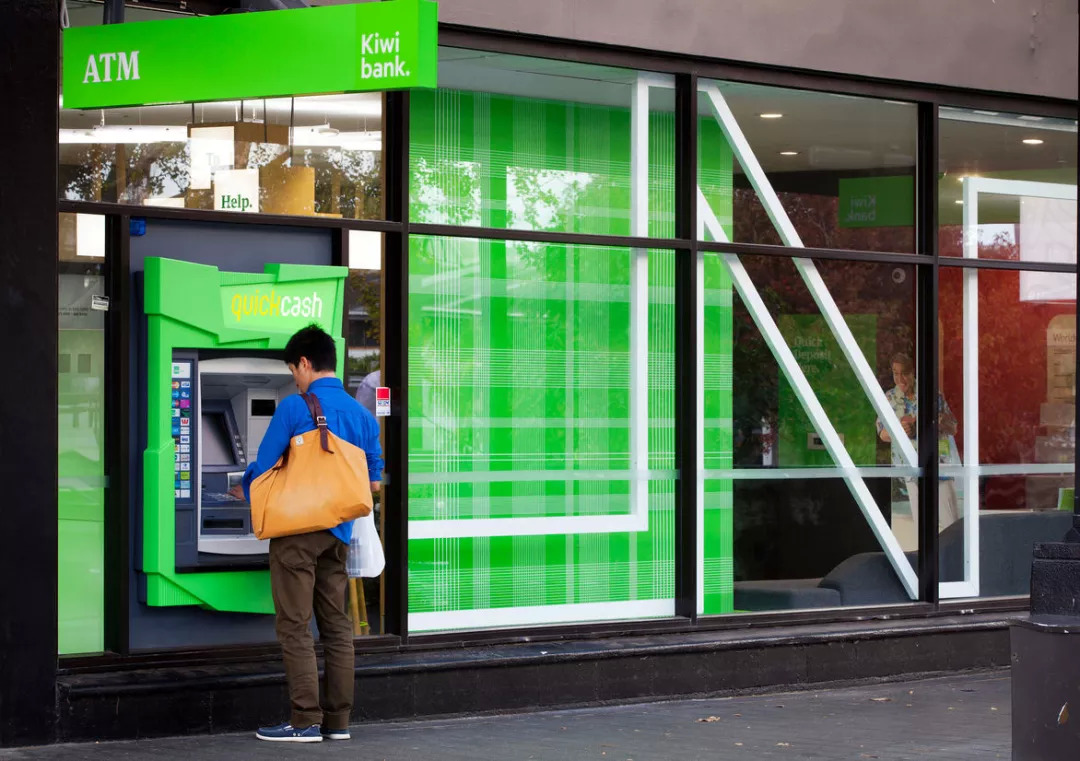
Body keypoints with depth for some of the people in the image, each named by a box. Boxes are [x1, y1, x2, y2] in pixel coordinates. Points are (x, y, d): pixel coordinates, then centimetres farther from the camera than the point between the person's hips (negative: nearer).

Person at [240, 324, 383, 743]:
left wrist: (250, 492, 16)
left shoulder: (294, 407, -10)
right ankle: (338, 720, 12)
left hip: (296, 531, -6)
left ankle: (305, 721, -3)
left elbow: (263, 469, -5)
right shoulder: (361, 414, 8)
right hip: (338, 534, 6)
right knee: (337, 626, 10)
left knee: (295, 627, -2)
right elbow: (374, 481, 11)